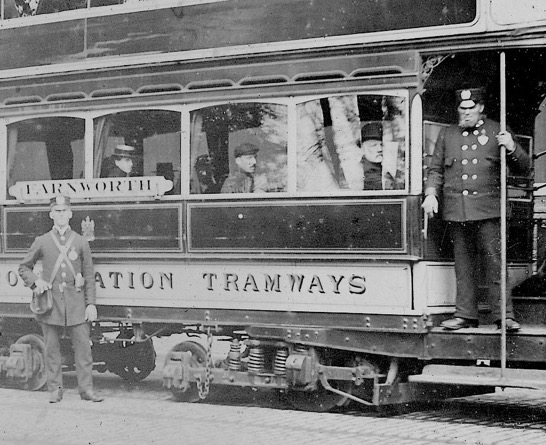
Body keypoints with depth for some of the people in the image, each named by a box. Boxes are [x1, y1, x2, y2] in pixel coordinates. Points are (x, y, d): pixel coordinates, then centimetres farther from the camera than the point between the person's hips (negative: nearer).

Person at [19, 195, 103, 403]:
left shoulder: (80, 242, 6)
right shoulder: (42, 242, 6)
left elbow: (89, 275, 7)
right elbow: (24, 268, 15)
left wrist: (91, 304, 0)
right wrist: (35, 281, -5)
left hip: (76, 302, 0)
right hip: (51, 301, 0)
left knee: (83, 346, -2)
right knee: (52, 348, 3)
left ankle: (86, 389, 4)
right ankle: (55, 390, 12)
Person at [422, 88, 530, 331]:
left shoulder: (496, 132, 9)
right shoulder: (447, 135, 15)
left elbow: (522, 168, 8)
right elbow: (436, 169, 18)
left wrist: (511, 148, -12)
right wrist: (431, 194, 1)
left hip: (488, 210, -3)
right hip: (456, 209, 3)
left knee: (494, 262, -7)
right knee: (464, 265, 6)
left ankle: (504, 314, -4)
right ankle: (465, 315, 12)